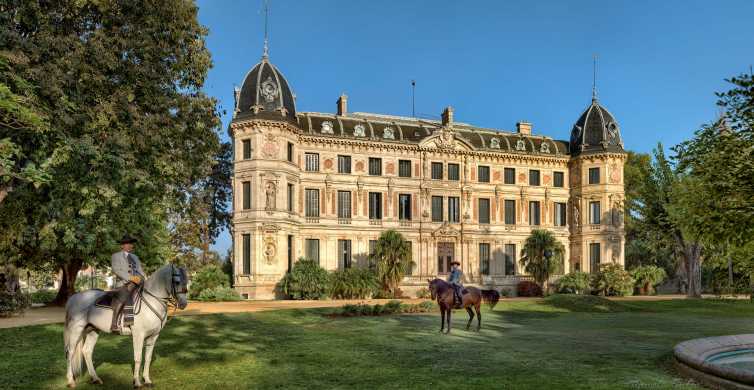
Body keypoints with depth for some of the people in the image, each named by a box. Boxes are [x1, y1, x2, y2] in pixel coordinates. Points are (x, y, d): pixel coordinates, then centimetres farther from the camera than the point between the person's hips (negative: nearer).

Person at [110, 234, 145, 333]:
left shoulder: (135, 257, 26)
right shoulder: (116, 256, 9)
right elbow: (116, 270, -6)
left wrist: (141, 278, -3)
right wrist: (131, 278, -17)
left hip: (137, 283, 6)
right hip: (123, 284, -6)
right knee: (121, 299, -32)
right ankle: (114, 325, -33)